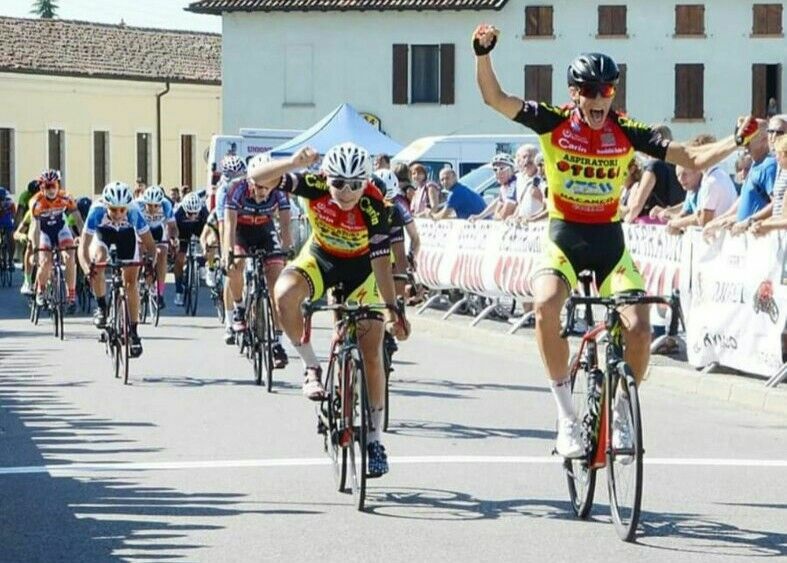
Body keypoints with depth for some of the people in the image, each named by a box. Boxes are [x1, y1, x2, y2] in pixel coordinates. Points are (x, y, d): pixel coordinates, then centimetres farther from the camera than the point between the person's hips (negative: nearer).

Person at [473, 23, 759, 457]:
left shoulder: (627, 132, -3)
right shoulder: (553, 123, -5)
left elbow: (692, 158, -4)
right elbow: (494, 98, -10)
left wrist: (736, 141, -18)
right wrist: (483, 54, -25)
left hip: (610, 244, 1)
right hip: (563, 241, -1)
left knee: (638, 327, -17)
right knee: (545, 306, -31)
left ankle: (620, 416, 9)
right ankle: (566, 416, -21)